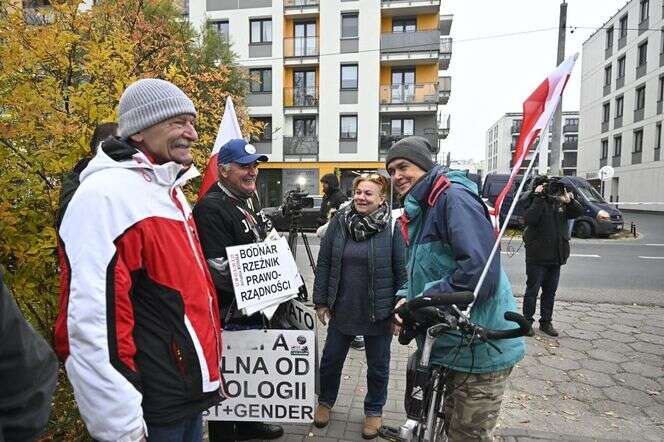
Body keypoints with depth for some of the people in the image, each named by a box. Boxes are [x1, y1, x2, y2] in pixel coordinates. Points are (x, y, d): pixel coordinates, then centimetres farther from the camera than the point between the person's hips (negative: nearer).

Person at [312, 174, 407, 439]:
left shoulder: (392, 226, -11)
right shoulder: (339, 221, -2)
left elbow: (401, 270, -9)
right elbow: (324, 263, 2)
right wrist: (321, 301, 2)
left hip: (378, 312, -3)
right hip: (342, 308, 3)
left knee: (378, 365, 15)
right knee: (330, 358, 17)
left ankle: (374, 411, 40)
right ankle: (325, 401, 44)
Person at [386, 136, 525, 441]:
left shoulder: (454, 197, -18)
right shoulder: (417, 212, 13)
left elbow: (480, 269, -30)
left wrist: (425, 300, -21)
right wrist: (406, 298, -2)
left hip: (479, 349, -9)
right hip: (451, 345, 9)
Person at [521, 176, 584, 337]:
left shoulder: (560, 202, 9)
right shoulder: (534, 201, -7)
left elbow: (579, 212, 6)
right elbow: (530, 219, -24)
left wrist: (570, 201, -12)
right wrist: (539, 198, -22)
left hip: (556, 256, 6)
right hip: (537, 257, -6)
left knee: (550, 291, 14)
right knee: (532, 290, 3)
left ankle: (546, 322, 26)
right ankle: (527, 321, 14)